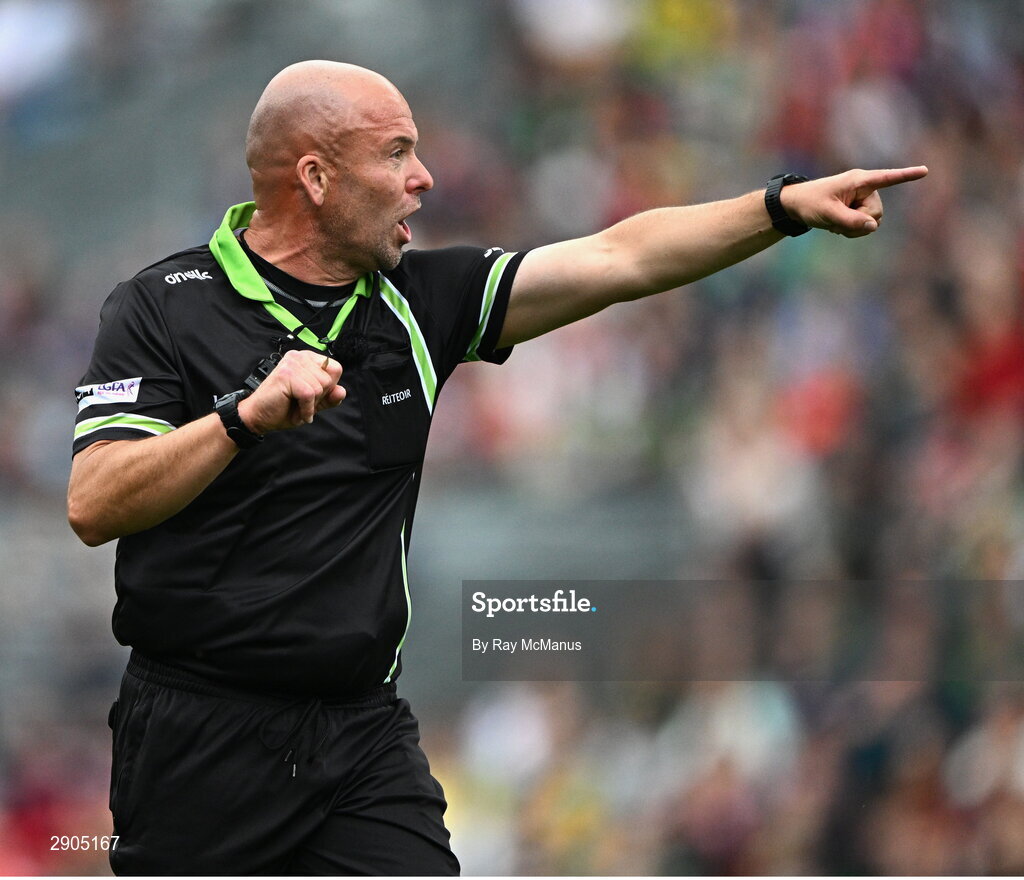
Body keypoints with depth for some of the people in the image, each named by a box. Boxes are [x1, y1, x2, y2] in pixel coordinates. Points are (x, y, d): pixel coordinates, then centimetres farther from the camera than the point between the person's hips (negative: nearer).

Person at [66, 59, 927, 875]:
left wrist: (788, 205, 2)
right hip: (201, 737, -4)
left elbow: (619, 260, 9)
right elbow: (93, 506, -18)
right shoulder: (163, 310, -7)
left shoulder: (418, 301, 8)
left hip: (366, 730, 4)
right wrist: (245, 418, -31)